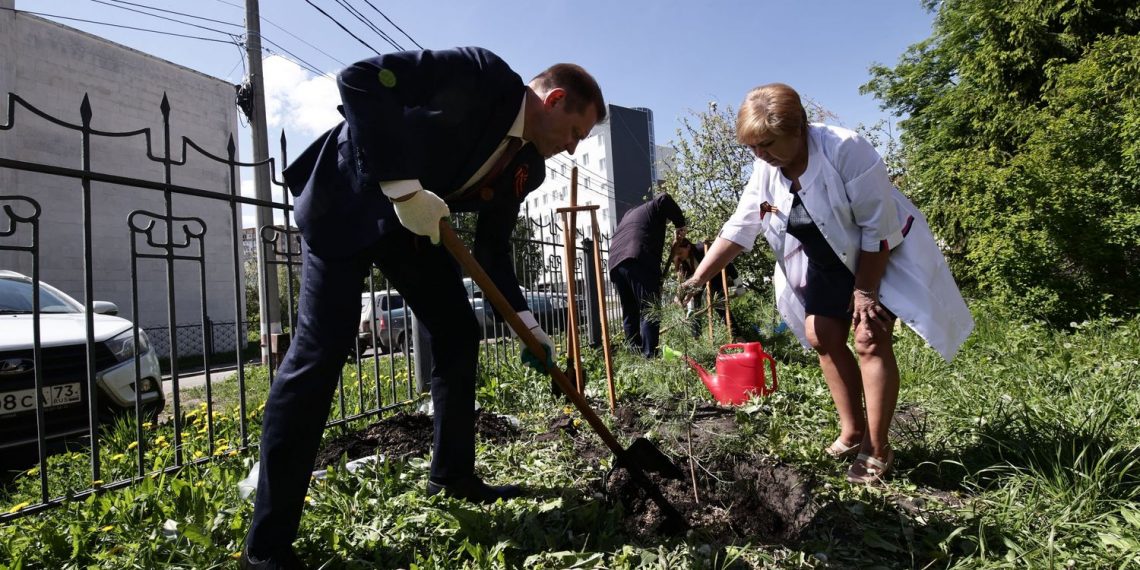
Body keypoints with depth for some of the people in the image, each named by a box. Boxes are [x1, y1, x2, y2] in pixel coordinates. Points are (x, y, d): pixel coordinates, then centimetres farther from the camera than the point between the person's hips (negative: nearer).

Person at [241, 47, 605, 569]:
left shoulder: (526, 167, 0)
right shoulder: (480, 74, -21)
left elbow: (493, 249, 4)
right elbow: (360, 79, -27)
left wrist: (526, 325, -6)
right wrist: (404, 188, -31)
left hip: (414, 225, 8)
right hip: (347, 201, -8)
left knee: (458, 335, 4)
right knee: (320, 350, -14)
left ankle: (452, 475, 21)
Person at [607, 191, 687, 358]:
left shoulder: (629, 214, 39)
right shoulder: (653, 207, 19)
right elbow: (664, 199, -4)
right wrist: (679, 225, 6)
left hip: (615, 263, 7)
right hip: (639, 260, -7)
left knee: (629, 312, 12)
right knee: (649, 310, -9)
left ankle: (634, 354, 8)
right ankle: (650, 354, -18)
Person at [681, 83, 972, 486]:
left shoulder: (846, 150, -30)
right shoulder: (765, 171, -12)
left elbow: (879, 227, -26)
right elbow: (738, 229, -11)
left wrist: (864, 290, -22)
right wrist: (696, 280, -19)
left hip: (884, 253, -6)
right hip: (830, 261, 7)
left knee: (870, 339, -14)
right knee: (822, 337, 4)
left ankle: (876, 449, -2)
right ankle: (852, 433, 18)